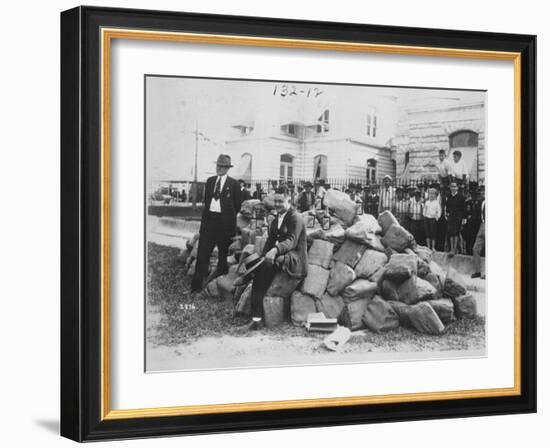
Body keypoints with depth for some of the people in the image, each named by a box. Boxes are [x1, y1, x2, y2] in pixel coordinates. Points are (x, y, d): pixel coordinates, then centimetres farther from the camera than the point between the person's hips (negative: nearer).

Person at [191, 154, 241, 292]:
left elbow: (237, 205, 4)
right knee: (202, 252, -2)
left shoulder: (233, 184, -1)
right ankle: (196, 286, -2)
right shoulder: (210, 181, 12)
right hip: (209, 218, 3)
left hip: (224, 221, -3)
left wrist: (228, 216, 10)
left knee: (223, 254, 7)